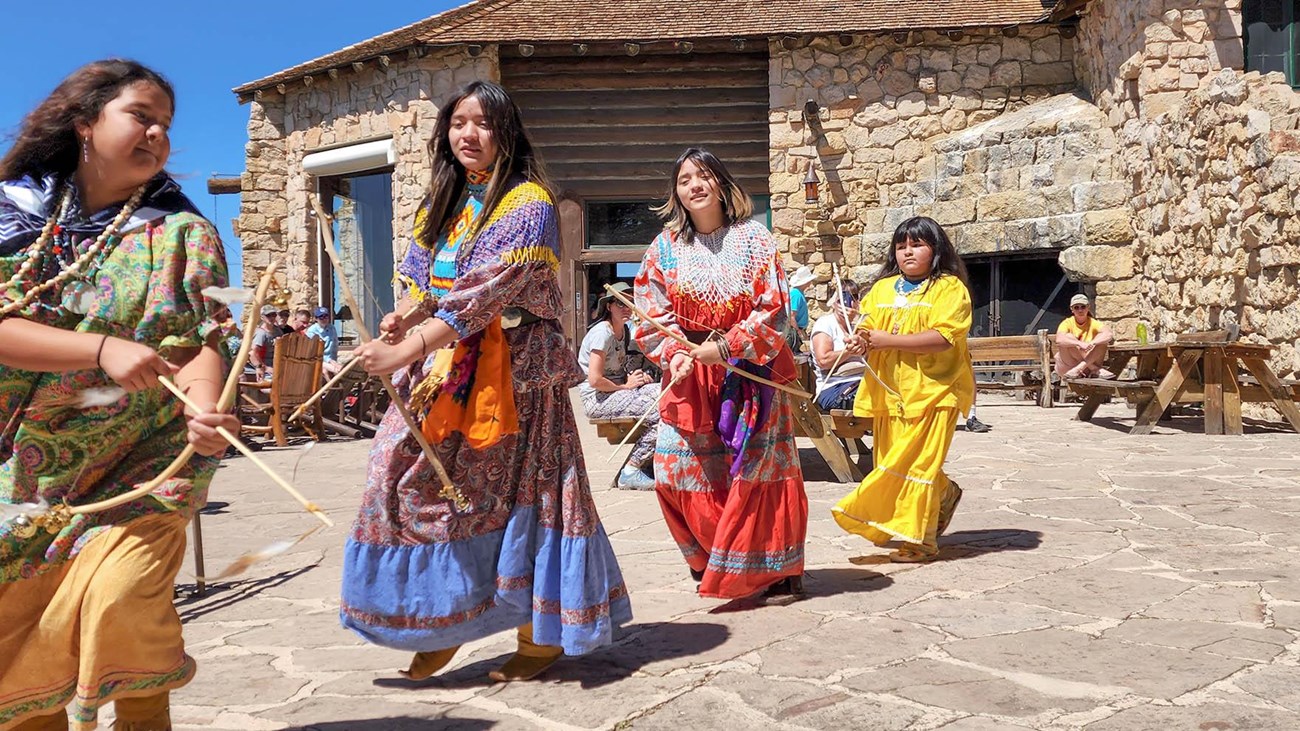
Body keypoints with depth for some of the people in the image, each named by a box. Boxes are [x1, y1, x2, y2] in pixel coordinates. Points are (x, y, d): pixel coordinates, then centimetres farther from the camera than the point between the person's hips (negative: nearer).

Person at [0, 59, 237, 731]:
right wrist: (104, 351, -24)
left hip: (139, 464, -2)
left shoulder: (180, 234, 0)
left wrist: (203, 410, -30)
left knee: (119, 601, -21)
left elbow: (201, 342, -9)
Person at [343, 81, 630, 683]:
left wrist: (405, 351, -27)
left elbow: (486, 292, -20)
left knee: (514, 492, -5)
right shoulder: (441, 205, 16)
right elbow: (419, 278, 15)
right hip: (442, 366, 7)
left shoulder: (527, 204, -9)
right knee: (402, 472, -2)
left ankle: (543, 637, 10)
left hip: (509, 370, -7)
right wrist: (403, 314, -10)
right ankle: (438, 626, 12)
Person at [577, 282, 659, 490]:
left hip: (615, 392, 9)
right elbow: (595, 380, -20)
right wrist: (625, 386, -10)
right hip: (597, 398, -9)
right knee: (661, 410, -23)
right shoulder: (602, 332, -15)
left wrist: (636, 377, 5)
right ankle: (631, 471, -16)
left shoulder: (623, 331, 13)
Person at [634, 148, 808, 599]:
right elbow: (652, 317, 3)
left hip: (750, 375, -2)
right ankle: (711, 564, 22)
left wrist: (725, 348, -15)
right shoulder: (664, 249, 5)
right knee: (680, 473, 1)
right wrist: (673, 353, -15)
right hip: (689, 379, 3)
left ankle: (771, 569, 10)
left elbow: (774, 310, -8)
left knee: (756, 472, -4)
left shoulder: (754, 240, -2)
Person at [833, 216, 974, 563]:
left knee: (917, 462, -6)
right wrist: (862, 337, -10)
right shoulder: (882, 288, 15)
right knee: (891, 461, 10)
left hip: (932, 389, -6)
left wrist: (888, 340, -18)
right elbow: (867, 327, 15)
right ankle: (944, 493, 35)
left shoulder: (949, 288, -4)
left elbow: (943, 338, -17)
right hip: (890, 390, 6)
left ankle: (918, 538, 4)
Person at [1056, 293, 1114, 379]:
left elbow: (1109, 335, -23)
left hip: (1090, 362, 1)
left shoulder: (1093, 323, -2)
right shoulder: (1068, 323, -6)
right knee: (1068, 337, -26)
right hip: (1067, 366, -1)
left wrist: (1092, 343, -39)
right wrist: (1079, 344, -43)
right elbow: (1059, 340, -28)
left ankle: (1078, 369, -28)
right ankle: (1096, 370, -26)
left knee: (1102, 339, -19)